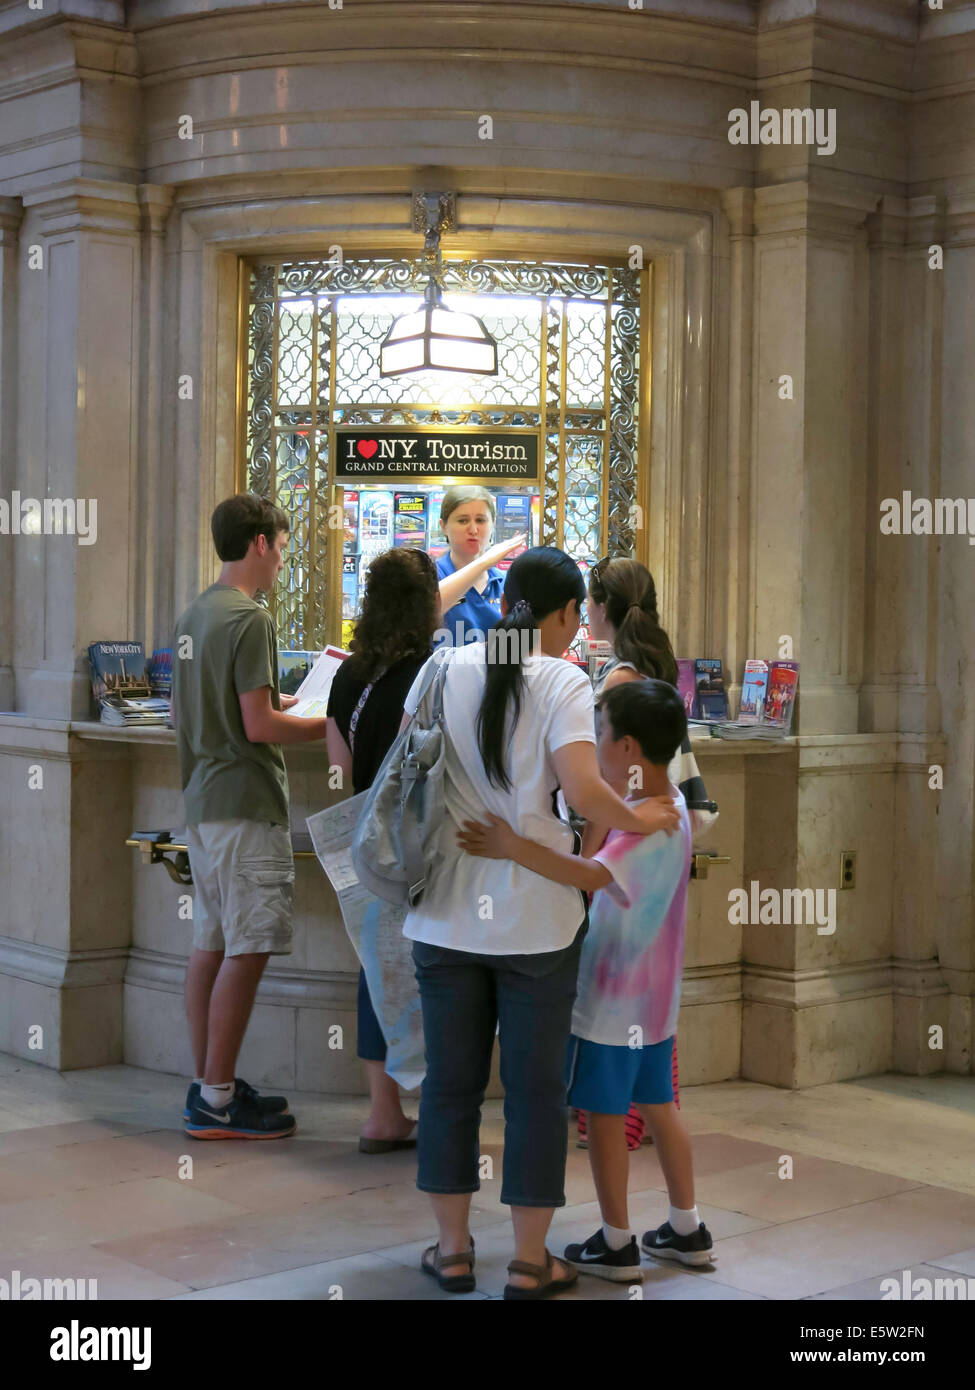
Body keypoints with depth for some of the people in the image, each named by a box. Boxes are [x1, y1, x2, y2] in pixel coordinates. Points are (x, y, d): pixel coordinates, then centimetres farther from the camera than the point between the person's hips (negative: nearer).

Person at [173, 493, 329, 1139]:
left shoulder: (195, 614, 14)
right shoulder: (250, 619, -15)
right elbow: (258, 726, -19)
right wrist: (329, 725, -6)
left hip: (205, 800, 10)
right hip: (246, 803, -10)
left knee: (211, 945, 13)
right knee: (246, 952, -6)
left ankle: (208, 1085, 19)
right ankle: (217, 1102, -4)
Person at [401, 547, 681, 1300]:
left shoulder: (444, 669, 0)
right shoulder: (563, 682, -11)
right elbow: (584, 791, -22)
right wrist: (639, 819, -4)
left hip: (447, 916, 3)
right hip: (534, 918, -3)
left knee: (451, 1081, 14)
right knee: (535, 1086, 8)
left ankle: (454, 1248, 23)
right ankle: (530, 1262, 16)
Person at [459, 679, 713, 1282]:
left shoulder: (648, 828, -26)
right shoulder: (672, 805, 3)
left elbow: (594, 876, -43)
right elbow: (613, 872, 15)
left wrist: (516, 848, -49)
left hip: (612, 1002, -9)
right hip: (653, 997, 9)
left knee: (605, 1115, 5)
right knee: (658, 1105, 19)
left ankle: (616, 1244, 16)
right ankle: (687, 1229, 29)